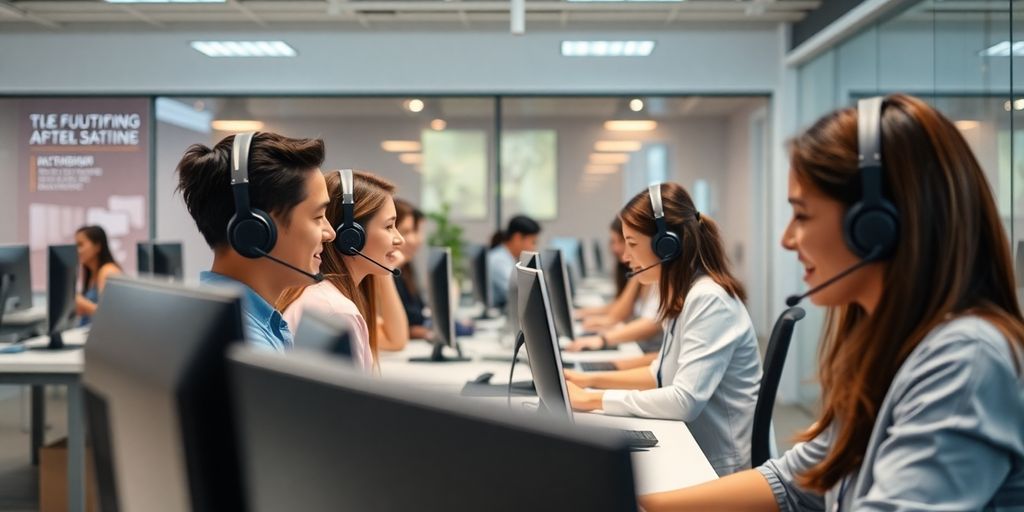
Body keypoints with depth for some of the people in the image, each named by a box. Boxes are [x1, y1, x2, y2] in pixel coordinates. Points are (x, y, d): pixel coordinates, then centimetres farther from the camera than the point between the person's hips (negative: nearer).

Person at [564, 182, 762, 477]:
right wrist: (590, 380, 6)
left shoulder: (709, 300, -21)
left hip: (721, 466, -8)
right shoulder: (683, 295, 8)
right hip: (695, 453, 8)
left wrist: (590, 399, -23)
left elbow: (685, 400, -28)